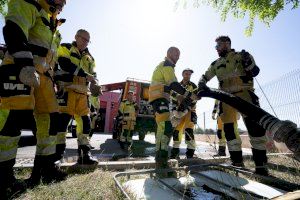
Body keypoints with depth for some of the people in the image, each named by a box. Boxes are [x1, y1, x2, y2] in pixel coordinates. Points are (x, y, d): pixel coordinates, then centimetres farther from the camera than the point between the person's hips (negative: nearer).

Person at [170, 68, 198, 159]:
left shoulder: (193, 86, 3)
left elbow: (194, 99, -7)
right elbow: (173, 99, 11)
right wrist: (174, 111, 0)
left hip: (189, 110, -3)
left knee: (188, 130, -16)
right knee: (176, 130, 2)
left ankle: (190, 152, -6)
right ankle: (175, 150, 15)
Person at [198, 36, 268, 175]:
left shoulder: (241, 56, 11)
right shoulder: (216, 64, 21)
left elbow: (255, 72, 3)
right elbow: (205, 77, 25)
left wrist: (248, 62, -17)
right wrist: (201, 83, 3)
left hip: (243, 93, -3)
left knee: (254, 125, -14)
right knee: (228, 129, -1)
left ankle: (261, 165, -5)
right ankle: (237, 162, 10)